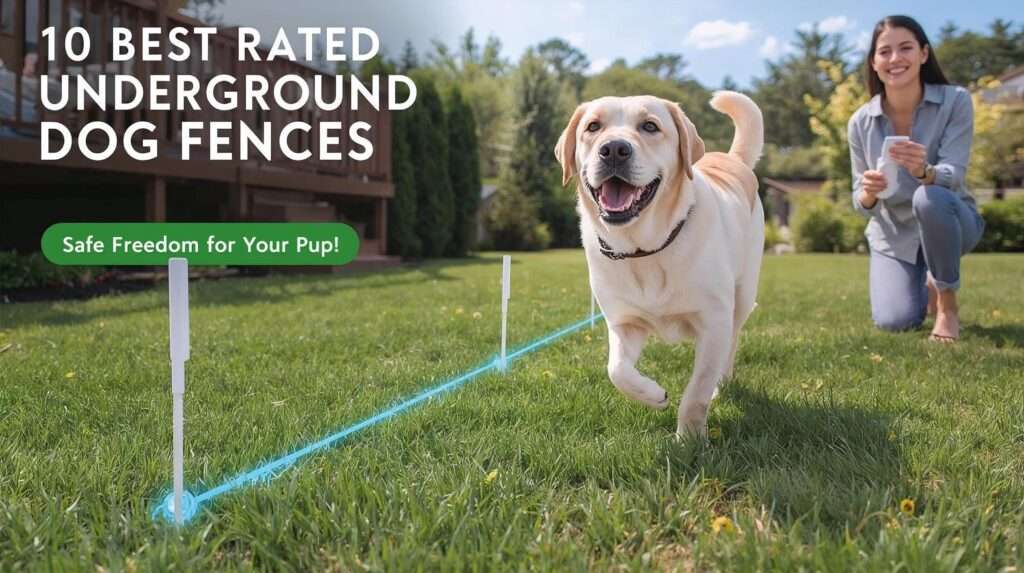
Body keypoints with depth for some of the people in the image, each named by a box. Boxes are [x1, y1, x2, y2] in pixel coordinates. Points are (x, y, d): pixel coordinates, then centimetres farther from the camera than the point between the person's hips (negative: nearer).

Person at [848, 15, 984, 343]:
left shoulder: (955, 101, -15)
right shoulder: (861, 122, -10)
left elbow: (954, 174, -24)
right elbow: (861, 203, -7)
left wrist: (924, 171, -48)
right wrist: (868, 194, -32)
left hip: (949, 224, -2)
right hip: (893, 234, 2)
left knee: (930, 197, -38)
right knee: (894, 322, -18)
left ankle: (948, 305, -15)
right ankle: (925, 289, 22)